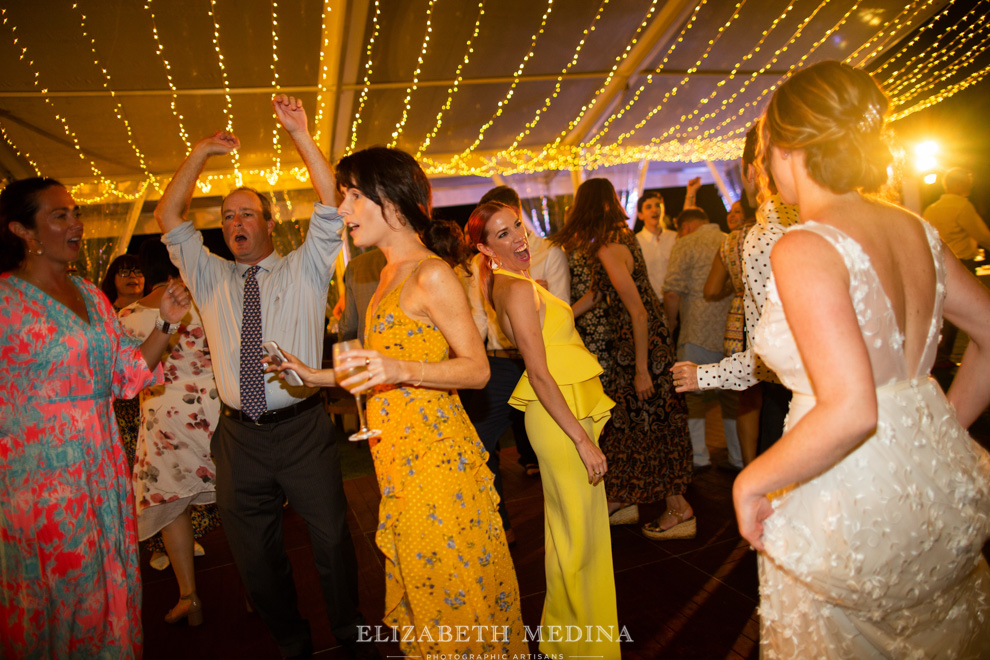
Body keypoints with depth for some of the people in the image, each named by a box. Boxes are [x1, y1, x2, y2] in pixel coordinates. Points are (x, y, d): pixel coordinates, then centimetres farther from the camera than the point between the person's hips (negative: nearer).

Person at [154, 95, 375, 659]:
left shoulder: (304, 269, 3)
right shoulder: (211, 278, 11)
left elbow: (331, 205, -7)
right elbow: (169, 219, 7)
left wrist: (301, 134, -12)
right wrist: (201, 153, 1)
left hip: (303, 429, -3)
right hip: (240, 436, 3)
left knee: (333, 539, 7)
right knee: (255, 555, 12)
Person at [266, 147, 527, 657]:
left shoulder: (432, 275, -14)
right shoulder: (390, 276, 13)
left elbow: (477, 369, -15)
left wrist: (402, 370, -29)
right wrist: (318, 376, 14)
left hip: (434, 455, -8)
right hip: (401, 457, 8)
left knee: (451, 590, 7)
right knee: (418, 590, 19)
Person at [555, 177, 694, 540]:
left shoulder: (608, 250, -22)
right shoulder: (620, 236, 8)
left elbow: (639, 312, -24)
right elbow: (597, 293, 15)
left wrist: (641, 370, -21)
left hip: (643, 347, -9)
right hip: (624, 344, 9)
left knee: (648, 423, 1)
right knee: (624, 421, 16)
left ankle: (680, 512, 14)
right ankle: (623, 501, 30)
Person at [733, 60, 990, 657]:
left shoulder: (805, 249, -22)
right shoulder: (917, 231, 2)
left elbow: (850, 411, -30)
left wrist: (751, 481, -17)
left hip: (854, 512, -7)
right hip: (942, 491, 7)